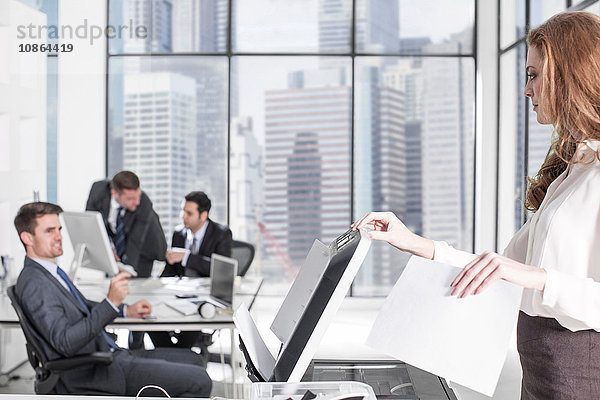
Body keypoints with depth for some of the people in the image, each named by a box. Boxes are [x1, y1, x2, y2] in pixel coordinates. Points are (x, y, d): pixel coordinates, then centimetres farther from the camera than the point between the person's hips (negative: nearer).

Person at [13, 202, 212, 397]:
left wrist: (126, 310, 15)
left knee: (193, 360, 11)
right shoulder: (33, 282, -18)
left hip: (109, 353, 10)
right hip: (90, 372, -10)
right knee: (199, 381, -17)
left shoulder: (50, 271, 14)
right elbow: (65, 343, -27)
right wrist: (111, 302, -31)